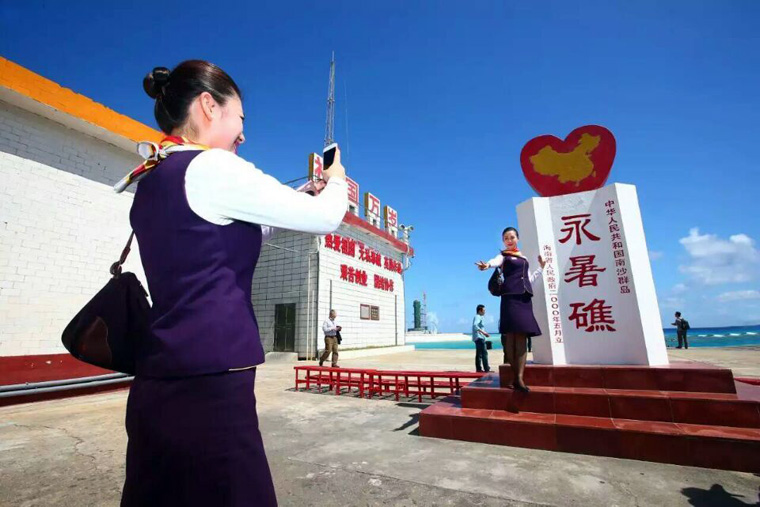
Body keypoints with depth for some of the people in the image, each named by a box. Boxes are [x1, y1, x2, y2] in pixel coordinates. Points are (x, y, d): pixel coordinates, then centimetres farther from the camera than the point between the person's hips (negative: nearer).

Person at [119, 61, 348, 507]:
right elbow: (325, 219, -10)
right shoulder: (212, 167, -13)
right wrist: (335, 180, 13)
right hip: (208, 387, -9)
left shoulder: (152, 183, 14)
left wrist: (309, 194, 23)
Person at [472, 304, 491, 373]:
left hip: (478, 338, 10)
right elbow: (475, 326, -26)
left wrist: (484, 333, 17)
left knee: (479, 354, 9)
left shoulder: (479, 317, 22)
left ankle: (478, 368, 10)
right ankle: (486, 368, -12)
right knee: (484, 353, -11)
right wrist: (483, 332, -29)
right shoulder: (478, 317, -10)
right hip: (479, 337, -10)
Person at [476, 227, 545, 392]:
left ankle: (519, 378, -6)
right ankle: (514, 376, -5)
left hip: (525, 297, 5)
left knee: (522, 336, -4)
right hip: (511, 297, -5)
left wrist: (541, 267, 31)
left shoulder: (524, 257, 23)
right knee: (511, 334, -10)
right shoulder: (503, 255, 7)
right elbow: (496, 261, -19)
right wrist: (487, 265, -42)